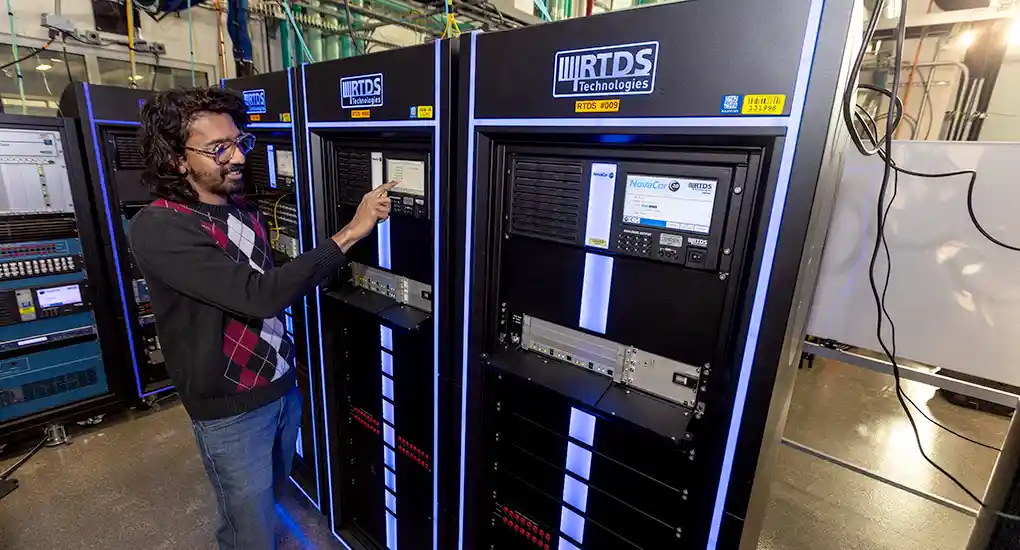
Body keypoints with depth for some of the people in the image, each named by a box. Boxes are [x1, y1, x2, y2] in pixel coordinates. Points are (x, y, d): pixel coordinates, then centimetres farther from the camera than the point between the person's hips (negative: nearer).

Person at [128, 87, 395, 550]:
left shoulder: (245, 212, 4)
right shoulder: (158, 229, -21)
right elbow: (259, 295, -34)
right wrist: (350, 232, -33)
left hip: (283, 385, 7)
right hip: (231, 409, -7)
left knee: (271, 494, 28)